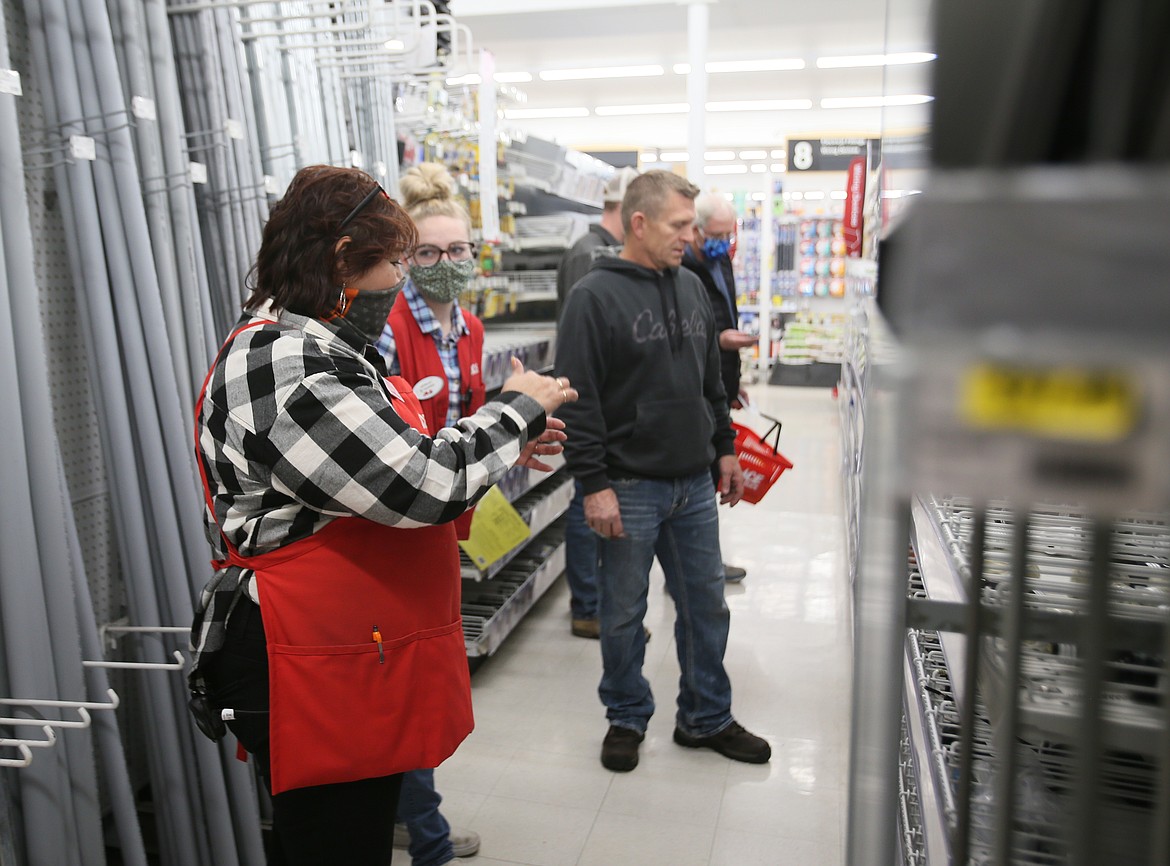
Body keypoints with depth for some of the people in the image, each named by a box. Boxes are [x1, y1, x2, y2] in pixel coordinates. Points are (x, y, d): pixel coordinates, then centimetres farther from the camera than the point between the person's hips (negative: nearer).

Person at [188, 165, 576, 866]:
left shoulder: (315, 350, 11)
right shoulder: (286, 372, -24)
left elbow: (387, 464, 19)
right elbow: (427, 485, -27)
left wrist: (504, 448, 10)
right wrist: (517, 409, -11)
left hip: (358, 660, 10)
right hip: (319, 682, -10)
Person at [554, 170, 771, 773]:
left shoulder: (691, 287, 10)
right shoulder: (595, 296, -11)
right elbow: (577, 401, -15)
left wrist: (725, 449, 16)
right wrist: (594, 485, -18)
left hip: (695, 484, 6)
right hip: (629, 488, -6)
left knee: (706, 606, 15)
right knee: (623, 614, 9)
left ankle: (706, 719, 32)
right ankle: (626, 719, 30)